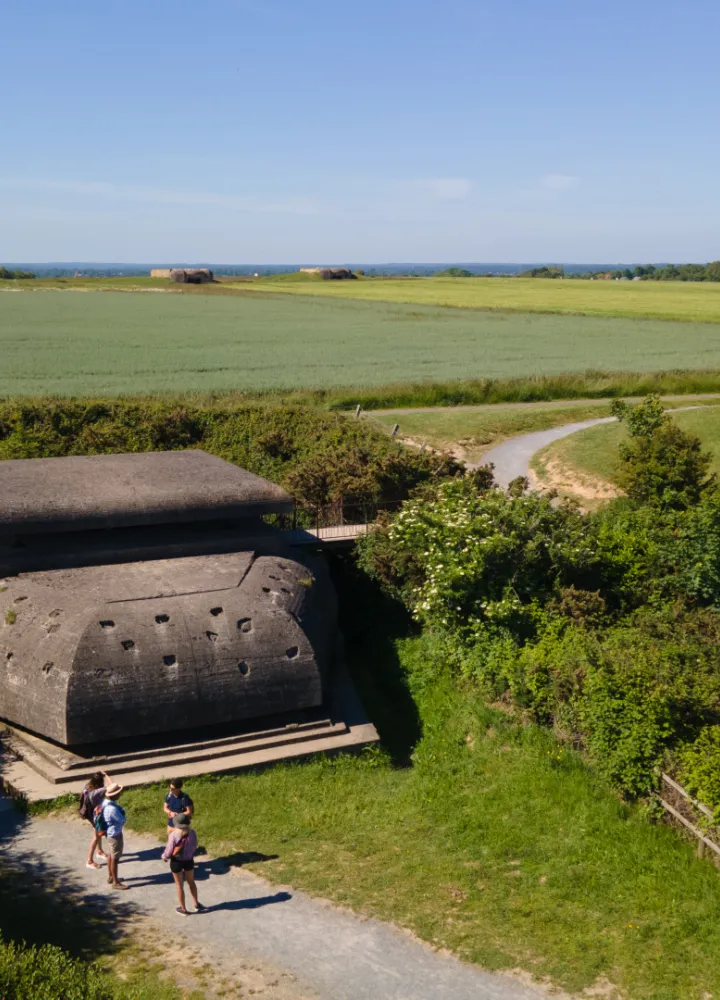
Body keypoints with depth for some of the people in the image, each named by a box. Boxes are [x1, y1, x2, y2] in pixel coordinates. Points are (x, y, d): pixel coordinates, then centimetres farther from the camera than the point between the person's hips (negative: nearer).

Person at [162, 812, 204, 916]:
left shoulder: (173, 835, -26)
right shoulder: (192, 833, -17)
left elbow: (169, 850, -17)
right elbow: (194, 846, -3)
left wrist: (164, 856, 4)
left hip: (177, 861, -3)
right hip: (189, 860, 3)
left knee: (179, 885, 15)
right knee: (191, 882, 25)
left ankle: (183, 909, 27)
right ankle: (196, 904, 36)